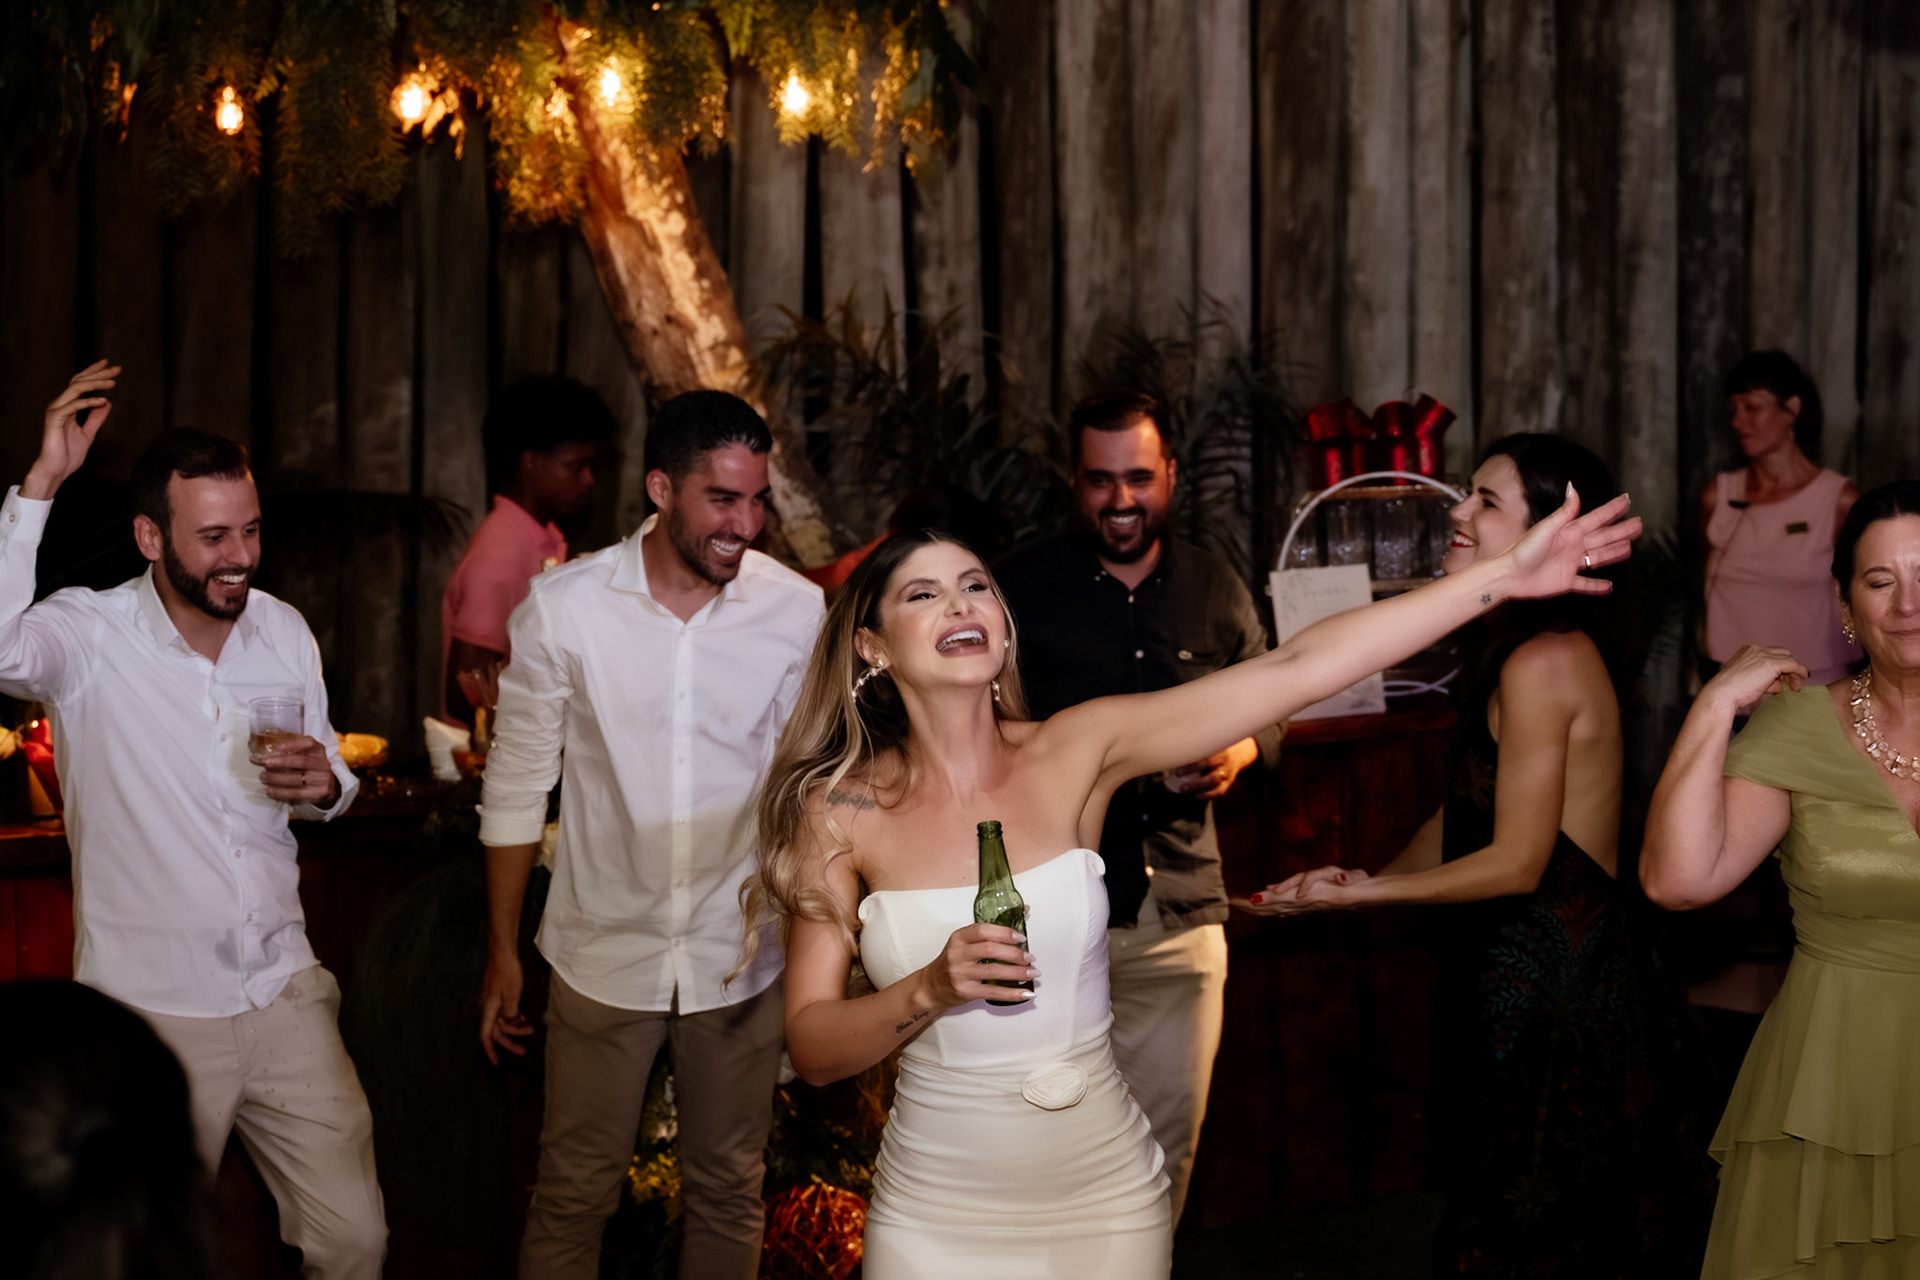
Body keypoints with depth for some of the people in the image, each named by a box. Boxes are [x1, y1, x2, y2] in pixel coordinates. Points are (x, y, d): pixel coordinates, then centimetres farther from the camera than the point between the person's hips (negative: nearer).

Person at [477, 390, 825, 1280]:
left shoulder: (798, 612, -8)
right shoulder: (563, 606, -9)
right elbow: (517, 782, 1)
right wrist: (501, 952, 3)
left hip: (740, 960, 1)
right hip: (604, 955, -1)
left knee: (729, 1192, 14)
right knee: (573, 1192, 9)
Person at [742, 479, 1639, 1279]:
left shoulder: (1077, 752, -6)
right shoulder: (842, 810, -7)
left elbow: (1296, 672, -10)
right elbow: (812, 1048, -6)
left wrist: (1504, 575, -14)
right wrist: (929, 992, -24)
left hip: (1104, 1196, 1)